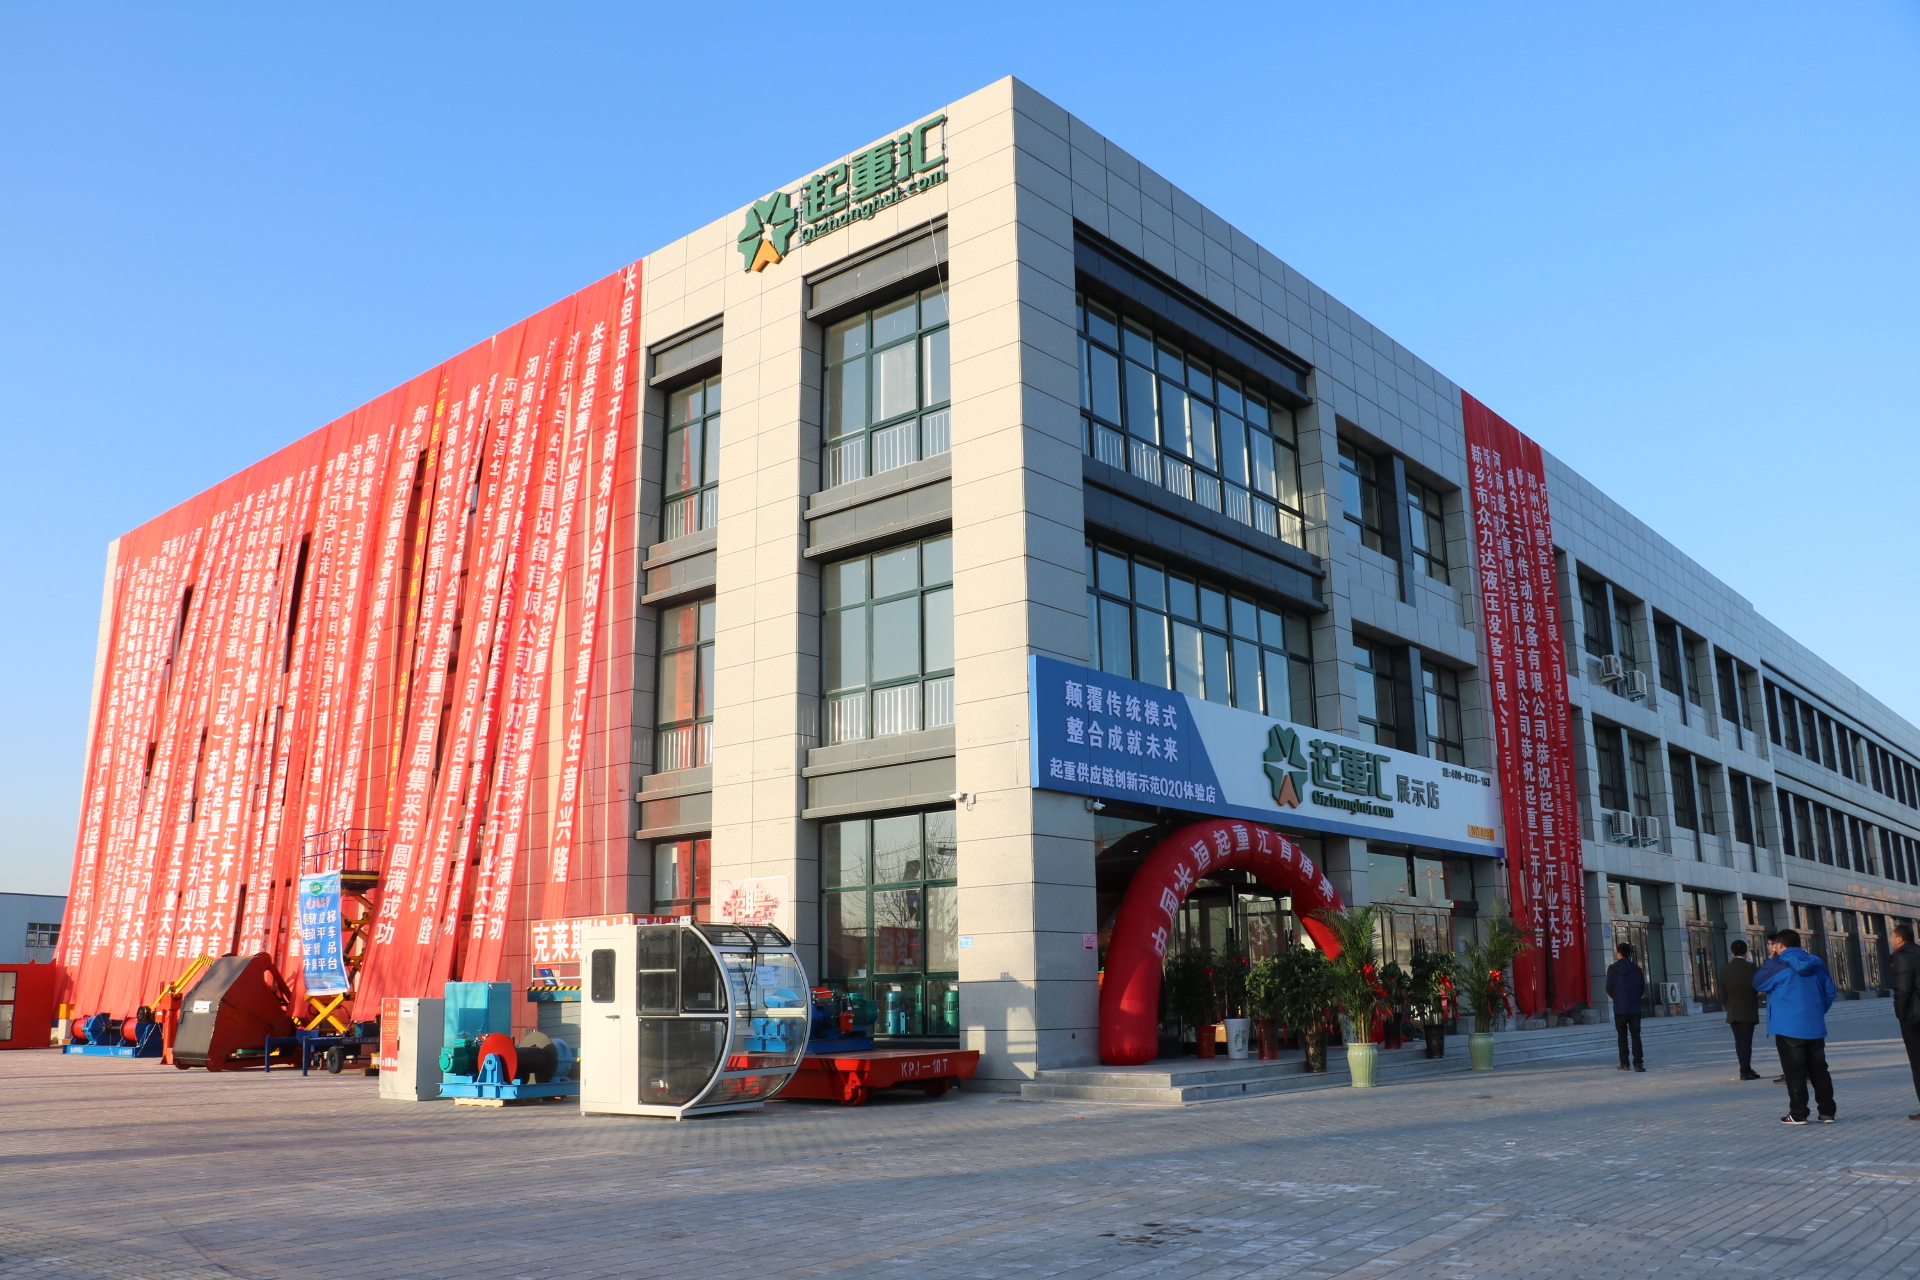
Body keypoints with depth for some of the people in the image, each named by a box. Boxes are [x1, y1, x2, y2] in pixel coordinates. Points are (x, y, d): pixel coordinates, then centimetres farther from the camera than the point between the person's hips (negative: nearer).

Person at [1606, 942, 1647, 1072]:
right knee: (1635, 1036, 1)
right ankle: (1638, 1063, -8)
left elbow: (1609, 989, -2)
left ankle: (1624, 1063, 6)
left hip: (1619, 1008, -1)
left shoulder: (1612, 969, -4)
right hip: (1635, 1008, 1)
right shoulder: (1637, 969, 1)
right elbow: (1642, 988, 5)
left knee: (1622, 1036, 7)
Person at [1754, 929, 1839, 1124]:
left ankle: (1797, 1114, 2)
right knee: (1819, 1070, 13)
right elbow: (1831, 992, 10)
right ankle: (1827, 1112, 15)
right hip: (1815, 1027, 5)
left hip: (1789, 1028, -5)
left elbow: (1758, 984, 1)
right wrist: (1817, 1011, 18)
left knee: (1795, 1073, 0)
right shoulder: (1816, 964, 7)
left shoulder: (1777, 965, -11)